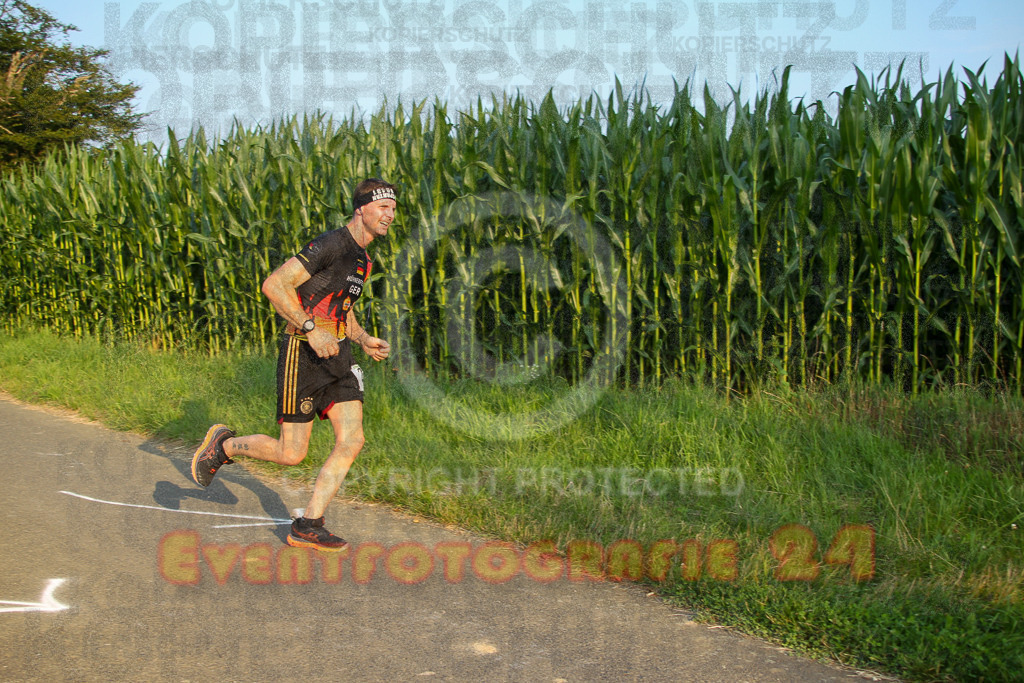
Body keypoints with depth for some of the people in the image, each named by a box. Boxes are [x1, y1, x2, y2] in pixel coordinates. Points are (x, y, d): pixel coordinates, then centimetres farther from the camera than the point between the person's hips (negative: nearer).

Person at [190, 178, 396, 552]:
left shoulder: (363, 260, 16)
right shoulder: (330, 245, -15)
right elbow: (274, 285, -21)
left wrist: (364, 339, 12)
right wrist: (310, 330, -25)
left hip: (336, 354, 9)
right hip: (303, 353, -8)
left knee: (352, 440, -3)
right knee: (291, 454, -3)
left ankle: (308, 525, 6)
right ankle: (224, 444, 24)